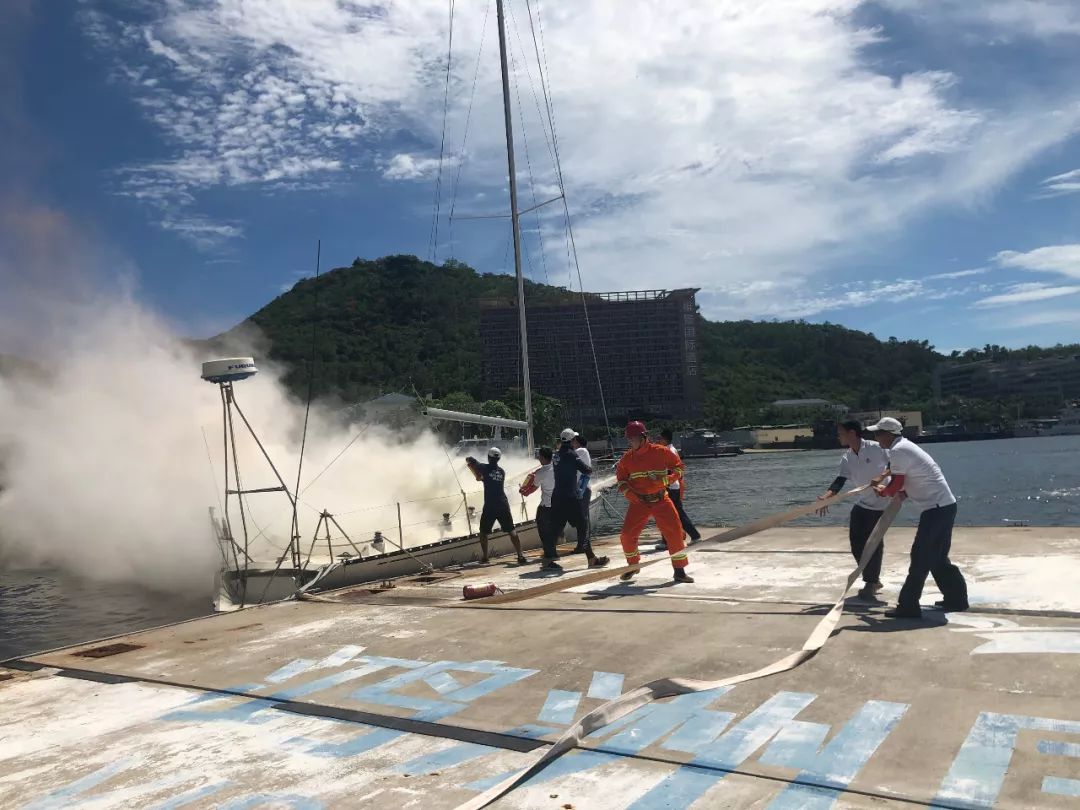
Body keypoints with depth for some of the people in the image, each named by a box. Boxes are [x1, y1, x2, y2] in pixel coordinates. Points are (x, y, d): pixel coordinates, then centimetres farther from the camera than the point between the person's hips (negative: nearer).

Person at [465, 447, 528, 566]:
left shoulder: (485, 468, -3)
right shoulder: (502, 471, 11)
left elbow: (469, 460, 8)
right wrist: (482, 477, 32)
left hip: (490, 507, -3)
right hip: (503, 505, 3)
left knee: (483, 532, 16)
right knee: (511, 531, 4)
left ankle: (484, 557, 18)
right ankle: (520, 556, -5)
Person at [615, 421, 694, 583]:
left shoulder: (661, 452, -8)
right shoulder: (627, 458, 1)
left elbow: (678, 467, 0)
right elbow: (621, 480, 10)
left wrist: (664, 480, -15)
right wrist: (629, 493, -8)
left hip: (661, 501, -2)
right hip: (638, 502, 2)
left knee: (675, 533, -8)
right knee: (627, 535, -5)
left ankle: (679, 570, 7)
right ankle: (633, 565, 21)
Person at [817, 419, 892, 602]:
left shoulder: (876, 448, -17)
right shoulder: (846, 458, -3)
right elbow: (840, 481, -13)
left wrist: (881, 476, -27)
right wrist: (826, 496, -30)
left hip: (882, 504, -6)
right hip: (862, 504, 6)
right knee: (857, 542, 5)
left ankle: (870, 585, 6)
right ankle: (872, 580, 23)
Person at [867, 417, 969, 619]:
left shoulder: (897, 451, -15)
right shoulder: (906, 445, 16)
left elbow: (896, 486, -13)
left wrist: (882, 491, 5)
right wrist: (903, 492, 10)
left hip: (936, 508, -10)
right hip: (945, 505, 10)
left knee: (920, 557, -6)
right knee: (937, 557, 19)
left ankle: (908, 606, -3)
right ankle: (956, 598, 28)